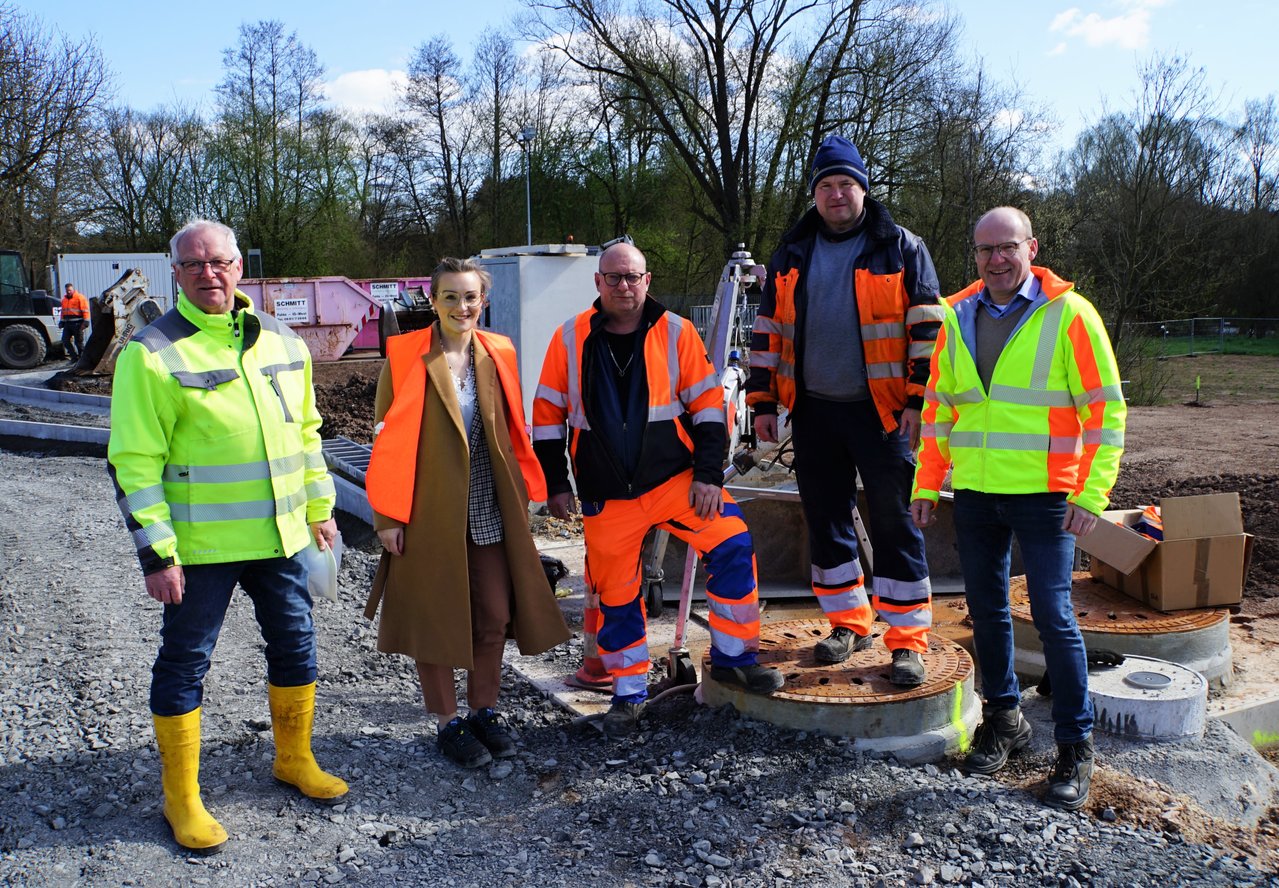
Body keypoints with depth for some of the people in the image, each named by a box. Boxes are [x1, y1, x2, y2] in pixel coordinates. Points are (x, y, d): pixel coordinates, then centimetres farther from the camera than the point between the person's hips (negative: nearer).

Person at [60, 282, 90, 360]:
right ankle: (74, 356, 11)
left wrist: (85, 322, -17)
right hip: (67, 324, 7)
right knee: (65, 340, 2)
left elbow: (85, 310, -10)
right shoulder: (64, 299, 19)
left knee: (78, 341, -5)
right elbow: (63, 311, 26)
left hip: (77, 324, -7)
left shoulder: (80, 297, -4)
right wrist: (61, 321, 19)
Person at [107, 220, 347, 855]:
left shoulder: (281, 342, 7)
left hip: (282, 537, 5)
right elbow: (133, 463, -11)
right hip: (200, 545, -5)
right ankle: (181, 798, 23)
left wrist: (319, 507, 16)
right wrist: (155, 552, -15)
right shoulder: (152, 352, -10)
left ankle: (294, 759, 37)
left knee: (295, 647, 16)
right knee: (184, 665, 6)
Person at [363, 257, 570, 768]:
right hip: (430, 511, -4)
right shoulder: (405, 357, -6)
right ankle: (448, 723, 23)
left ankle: (484, 712, 28)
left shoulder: (498, 354, 6)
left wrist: (521, 495, 7)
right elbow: (389, 440, -7)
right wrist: (388, 516, -10)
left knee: (495, 615, 8)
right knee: (434, 618, 7)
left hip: (489, 511, 4)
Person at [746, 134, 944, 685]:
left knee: (893, 523, -3)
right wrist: (764, 402, 8)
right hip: (813, 411, 4)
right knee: (825, 520, 11)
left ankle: (908, 641, 6)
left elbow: (928, 329, -1)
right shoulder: (791, 255, 11)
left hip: (881, 411, -4)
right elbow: (768, 330, 14)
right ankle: (850, 624, 26)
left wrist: (920, 400, -9)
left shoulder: (901, 249, 1)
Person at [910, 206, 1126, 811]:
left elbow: (1105, 410, -5)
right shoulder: (958, 318, 9)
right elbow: (938, 408, 15)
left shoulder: (1069, 314, -5)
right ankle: (1003, 717, 30)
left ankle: (1076, 745, 12)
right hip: (974, 492, 5)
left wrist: (1090, 493, -12)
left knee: (1053, 616, -3)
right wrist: (927, 485, 10)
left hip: (1043, 494, -4)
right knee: (986, 611, 12)